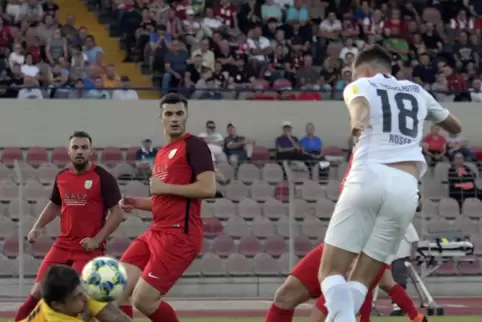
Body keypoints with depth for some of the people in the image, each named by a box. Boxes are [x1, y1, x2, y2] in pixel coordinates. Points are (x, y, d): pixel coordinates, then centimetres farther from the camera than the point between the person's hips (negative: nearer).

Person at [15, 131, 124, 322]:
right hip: (63, 245, 5)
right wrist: (37, 227, 10)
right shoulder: (61, 177, 8)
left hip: (89, 248, -5)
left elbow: (118, 213, -8)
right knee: (38, 292, -1)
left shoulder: (103, 177, -8)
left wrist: (97, 240, -16)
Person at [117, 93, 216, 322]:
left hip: (180, 234, -9)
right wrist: (136, 203, 13)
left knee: (143, 299, -12)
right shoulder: (162, 153, 20)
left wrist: (166, 187, -13)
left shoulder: (194, 145, -6)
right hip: (156, 232, 9)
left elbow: (208, 188, -19)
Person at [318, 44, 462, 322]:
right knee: (361, 281, 9)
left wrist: (357, 121, -34)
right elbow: (456, 127, 45)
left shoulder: (360, 86, 16)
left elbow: (360, 102, -12)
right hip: (405, 187, 3)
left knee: (331, 272, -2)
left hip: (368, 179, -3)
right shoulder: (417, 91, 28)